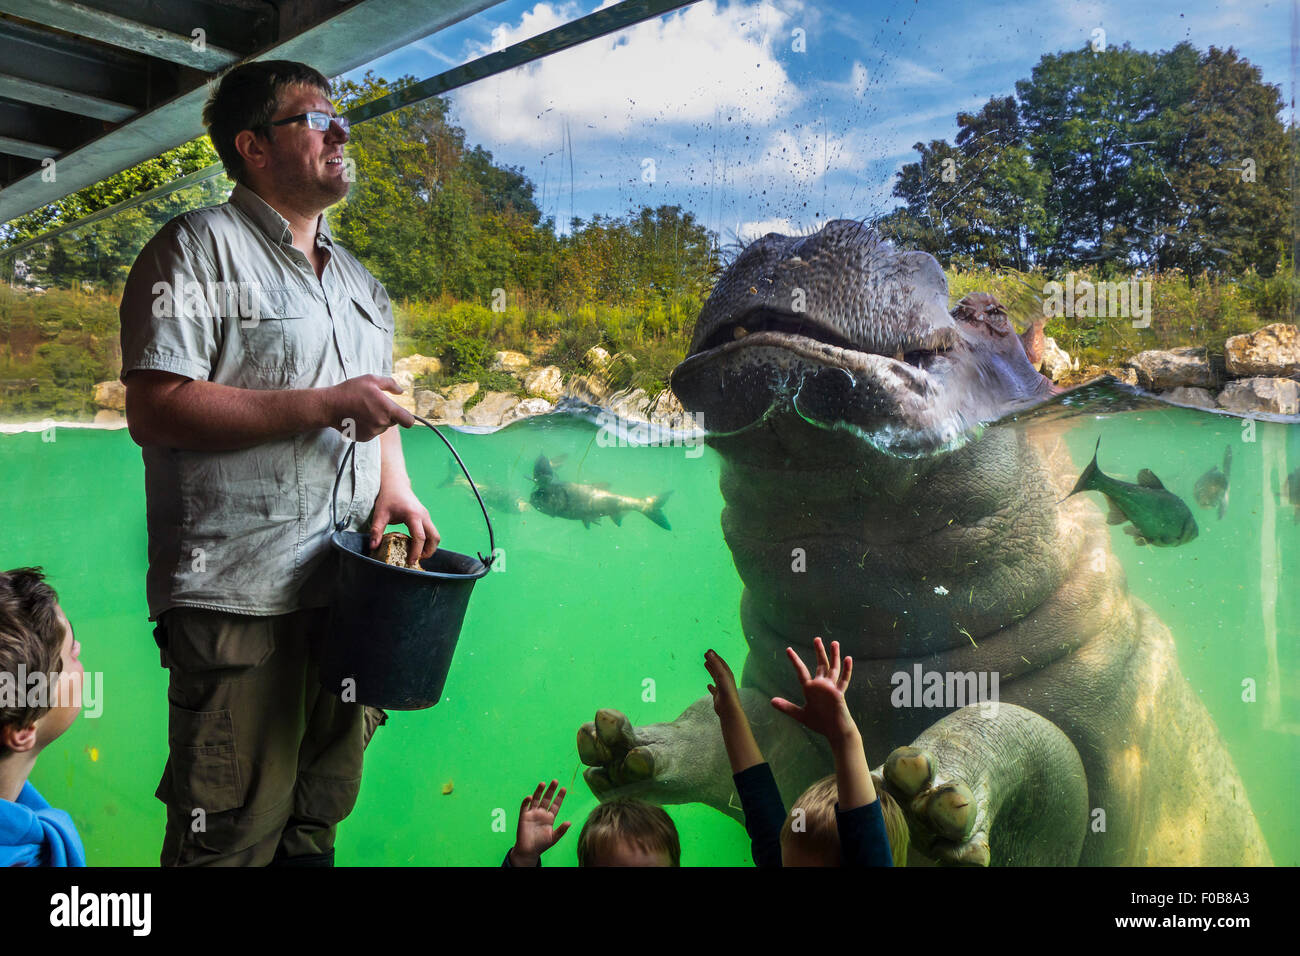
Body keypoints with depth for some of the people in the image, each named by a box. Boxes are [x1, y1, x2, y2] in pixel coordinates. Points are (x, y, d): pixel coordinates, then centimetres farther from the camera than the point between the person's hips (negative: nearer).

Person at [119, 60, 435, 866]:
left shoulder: (359, 281, 21)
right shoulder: (203, 246, -3)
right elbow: (154, 409, -13)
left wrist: (395, 486, 5)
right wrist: (324, 406, -16)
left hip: (349, 590, 7)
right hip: (242, 601, -7)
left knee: (320, 817, 16)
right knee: (233, 836, -1)